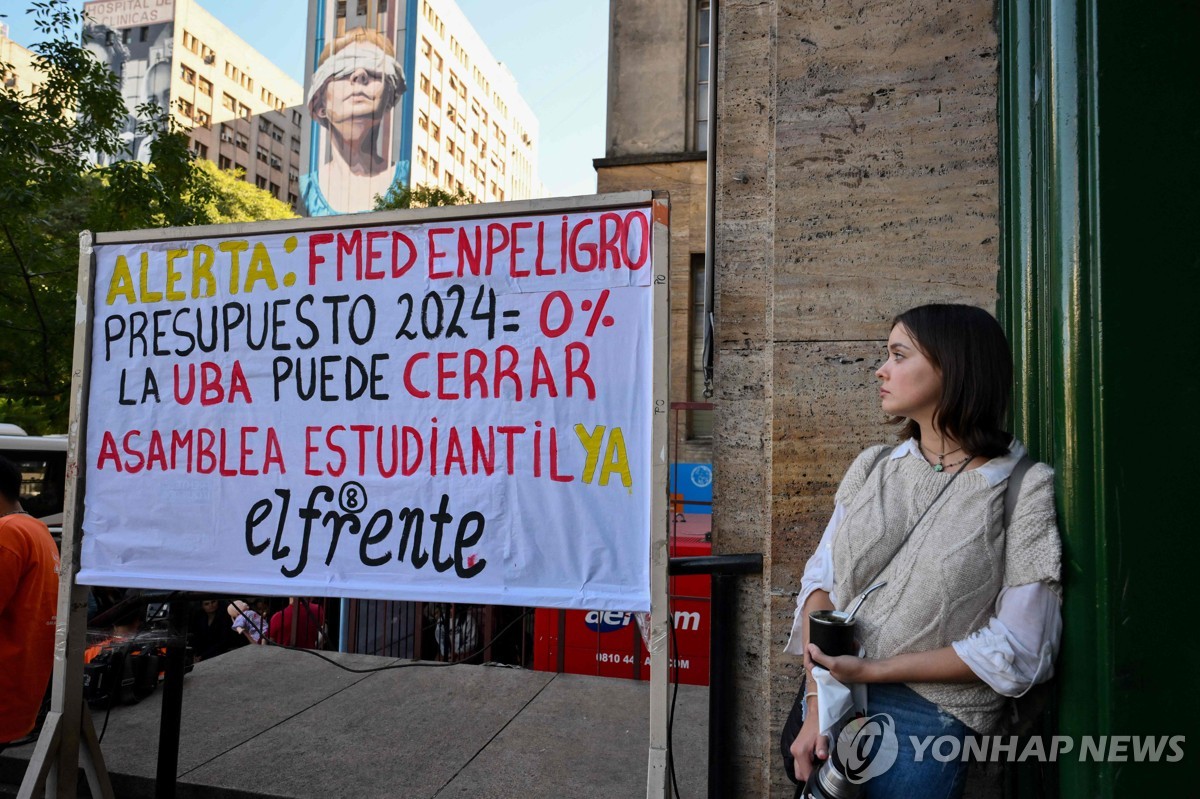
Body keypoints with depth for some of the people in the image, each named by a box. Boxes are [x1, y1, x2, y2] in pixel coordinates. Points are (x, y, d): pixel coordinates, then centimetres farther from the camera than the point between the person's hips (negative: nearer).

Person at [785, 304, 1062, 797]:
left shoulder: (1023, 489, -10)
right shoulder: (873, 469, 3)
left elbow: (1017, 650, -14)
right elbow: (820, 581, -1)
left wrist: (870, 670, -16)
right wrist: (818, 705, -12)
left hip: (927, 718, -4)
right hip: (832, 691, 4)